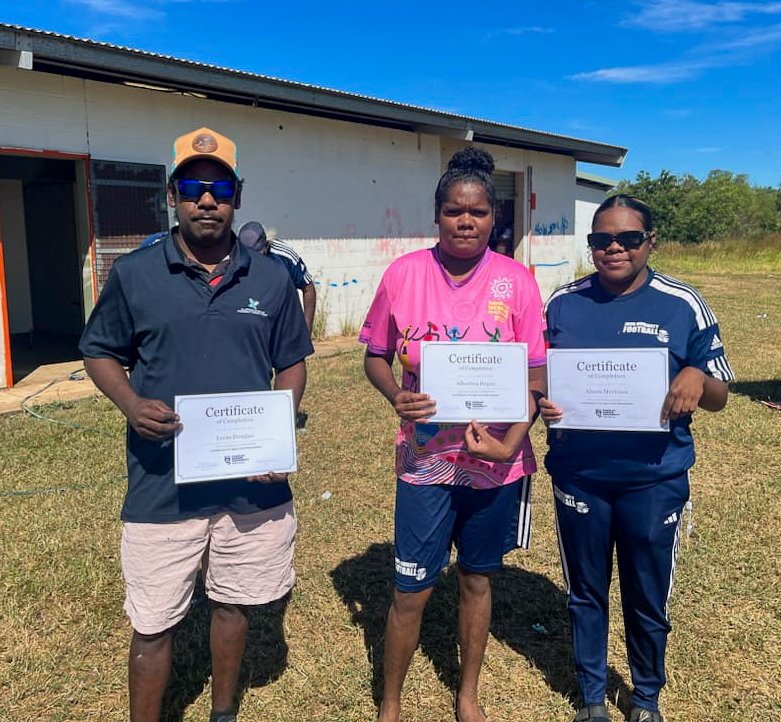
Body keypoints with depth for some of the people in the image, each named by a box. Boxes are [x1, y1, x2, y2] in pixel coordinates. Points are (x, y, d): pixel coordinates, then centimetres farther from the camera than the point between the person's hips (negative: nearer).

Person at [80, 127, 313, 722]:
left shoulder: (271, 279, 0)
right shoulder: (134, 274, -3)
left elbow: (292, 363, 8)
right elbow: (100, 352, 6)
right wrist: (132, 405, -14)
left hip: (253, 484, 2)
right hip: (162, 487, -1)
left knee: (234, 604, 20)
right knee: (153, 624, 9)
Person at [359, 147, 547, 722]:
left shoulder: (516, 281, -7)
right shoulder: (403, 274, -6)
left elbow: (535, 377, -5)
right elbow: (375, 357, 3)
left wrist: (509, 444, -19)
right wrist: (396, 396, -17)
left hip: (496, 460, 1)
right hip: (426, 458, 0)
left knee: (477, 579, 18)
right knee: (411, 591, 6)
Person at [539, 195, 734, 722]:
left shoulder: (683, 306, -6)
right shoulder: (563, 303, 0)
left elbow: (718, 398, -1)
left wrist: (697, 378, -23)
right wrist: (541, 403, -14)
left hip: (654, 481, -1)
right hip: (578, 477, 2)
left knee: (648, 600, 14)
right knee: (586, 593, 17)